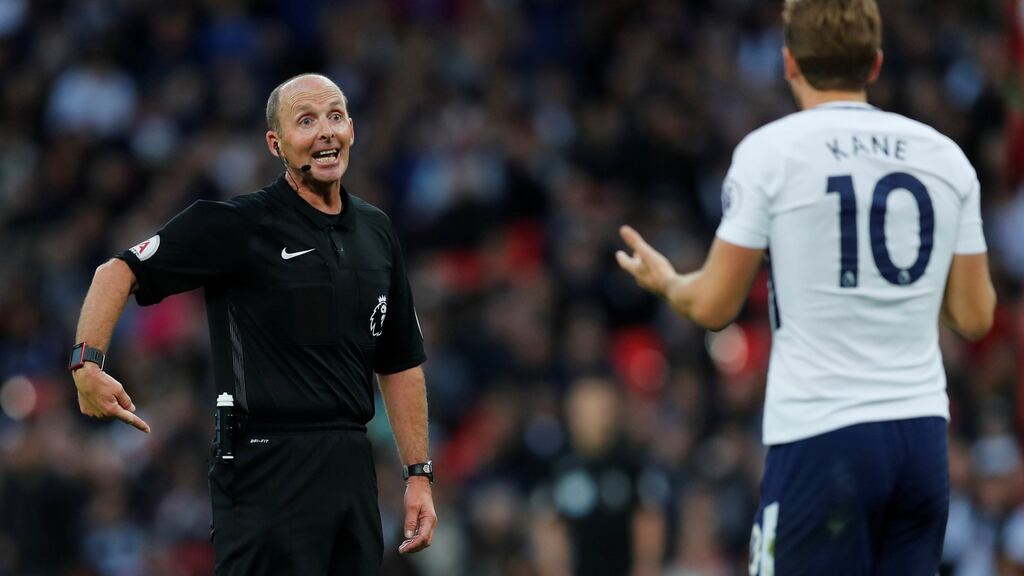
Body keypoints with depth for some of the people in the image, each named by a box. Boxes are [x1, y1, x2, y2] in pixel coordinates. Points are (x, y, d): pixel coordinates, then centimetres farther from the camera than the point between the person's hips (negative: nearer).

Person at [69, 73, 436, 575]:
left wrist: (419, 475, 14)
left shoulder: (376, 232, 13)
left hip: (353, 469, 6)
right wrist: (87, 364, -19)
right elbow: (119, 271, -5)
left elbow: (401, 363, 19)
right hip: (268, 471, -6)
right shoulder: (240, 225, -6)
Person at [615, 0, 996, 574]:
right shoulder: (946, 156, 8)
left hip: (821, 439, -5)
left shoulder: (770, 150, -5)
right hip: (923, 435, 5)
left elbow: (715, 306, -2)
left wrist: (665, 281, 20)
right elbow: (975, 316, 10)